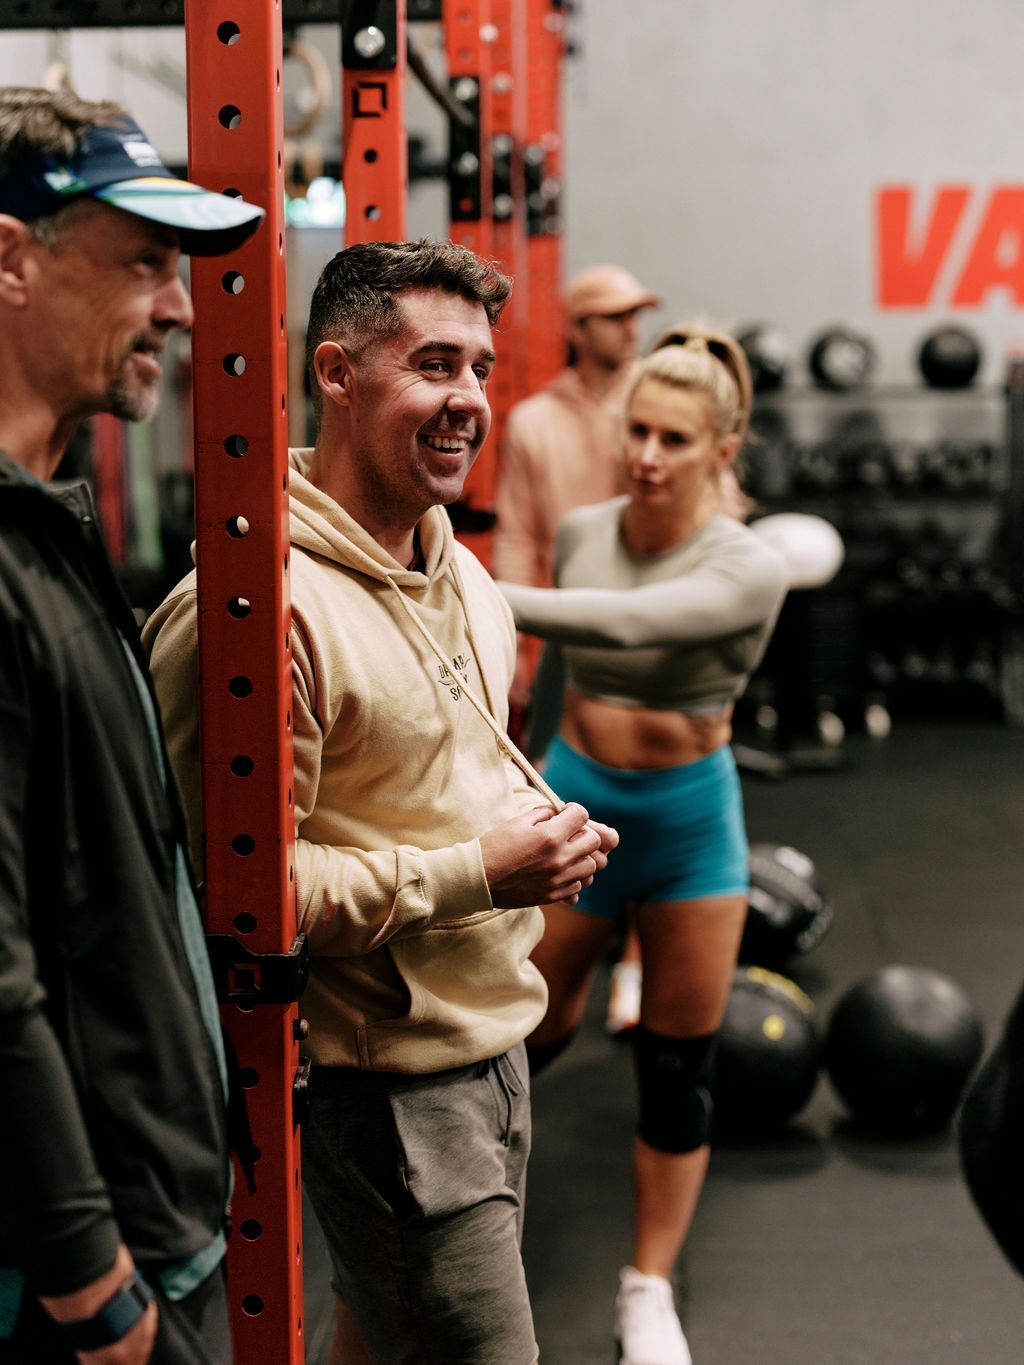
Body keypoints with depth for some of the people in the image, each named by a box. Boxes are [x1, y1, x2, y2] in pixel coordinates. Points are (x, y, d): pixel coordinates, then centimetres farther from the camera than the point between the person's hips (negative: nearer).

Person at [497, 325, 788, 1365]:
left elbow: (622, 622, -38)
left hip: (689, 819, -2)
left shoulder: (748, 568, -19)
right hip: (572, 802, 2)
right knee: (531, 1035, 8)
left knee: (677, 1072, 7)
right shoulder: (580, 532, -5)